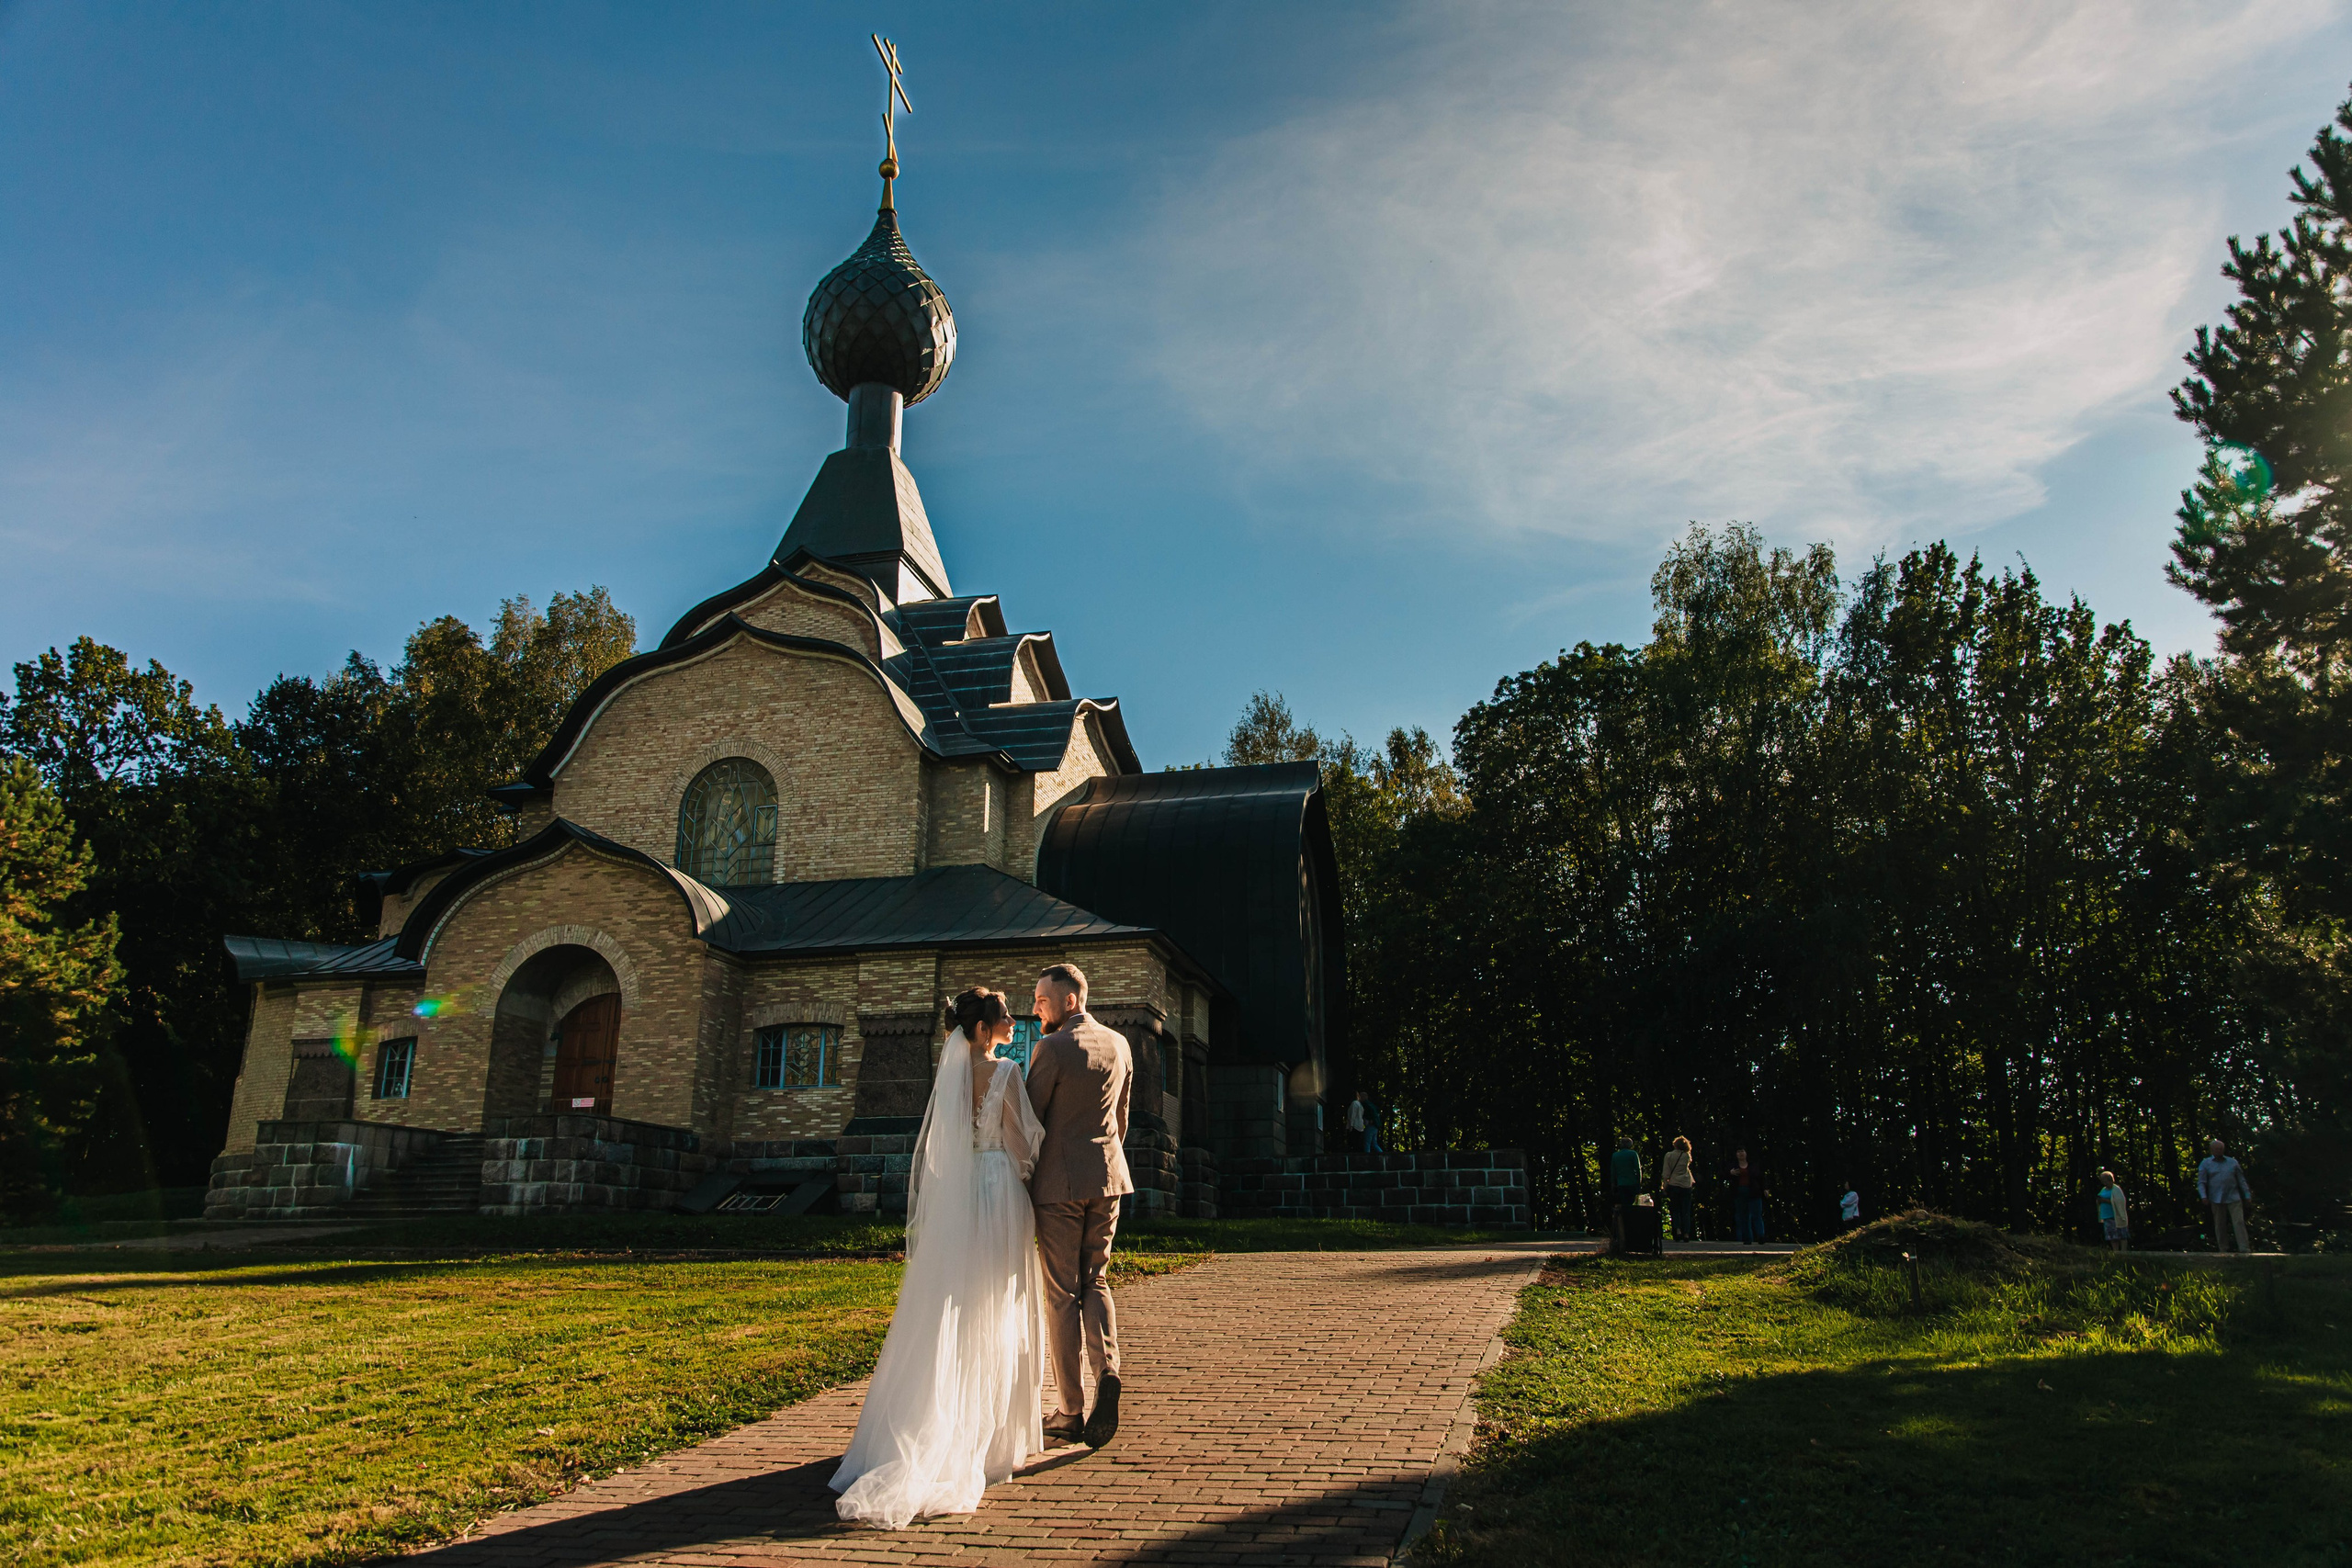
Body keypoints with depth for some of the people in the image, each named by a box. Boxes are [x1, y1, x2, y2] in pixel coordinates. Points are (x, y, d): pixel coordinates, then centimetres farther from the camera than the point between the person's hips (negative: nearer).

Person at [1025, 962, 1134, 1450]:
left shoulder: (1053, 1047, -13)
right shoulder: (1118, 1044, 8)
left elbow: (1029, 1116, -9)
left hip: (1059, 1181, -6)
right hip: (1107, 1178, 6)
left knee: (1062, 1294, 3)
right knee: (1095, 1282, 17)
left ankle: (1069, 1412, 9)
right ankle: (1107, 1372, -6)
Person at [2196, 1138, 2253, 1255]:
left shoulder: (2233, 1162, 11)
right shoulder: (2205, 1164, 6)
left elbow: (2241, 1180, 14)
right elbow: (2201, 1182, 2)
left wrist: (2247, 1195, 7)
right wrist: (2204, 1196, -12)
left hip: (2233, 1198, 1)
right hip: (2217, 1200, -1)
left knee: (2239, 1223, -8)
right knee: (2220, 1226, 3)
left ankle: (2245, 1250, -10)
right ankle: (2223, 1251, 10)